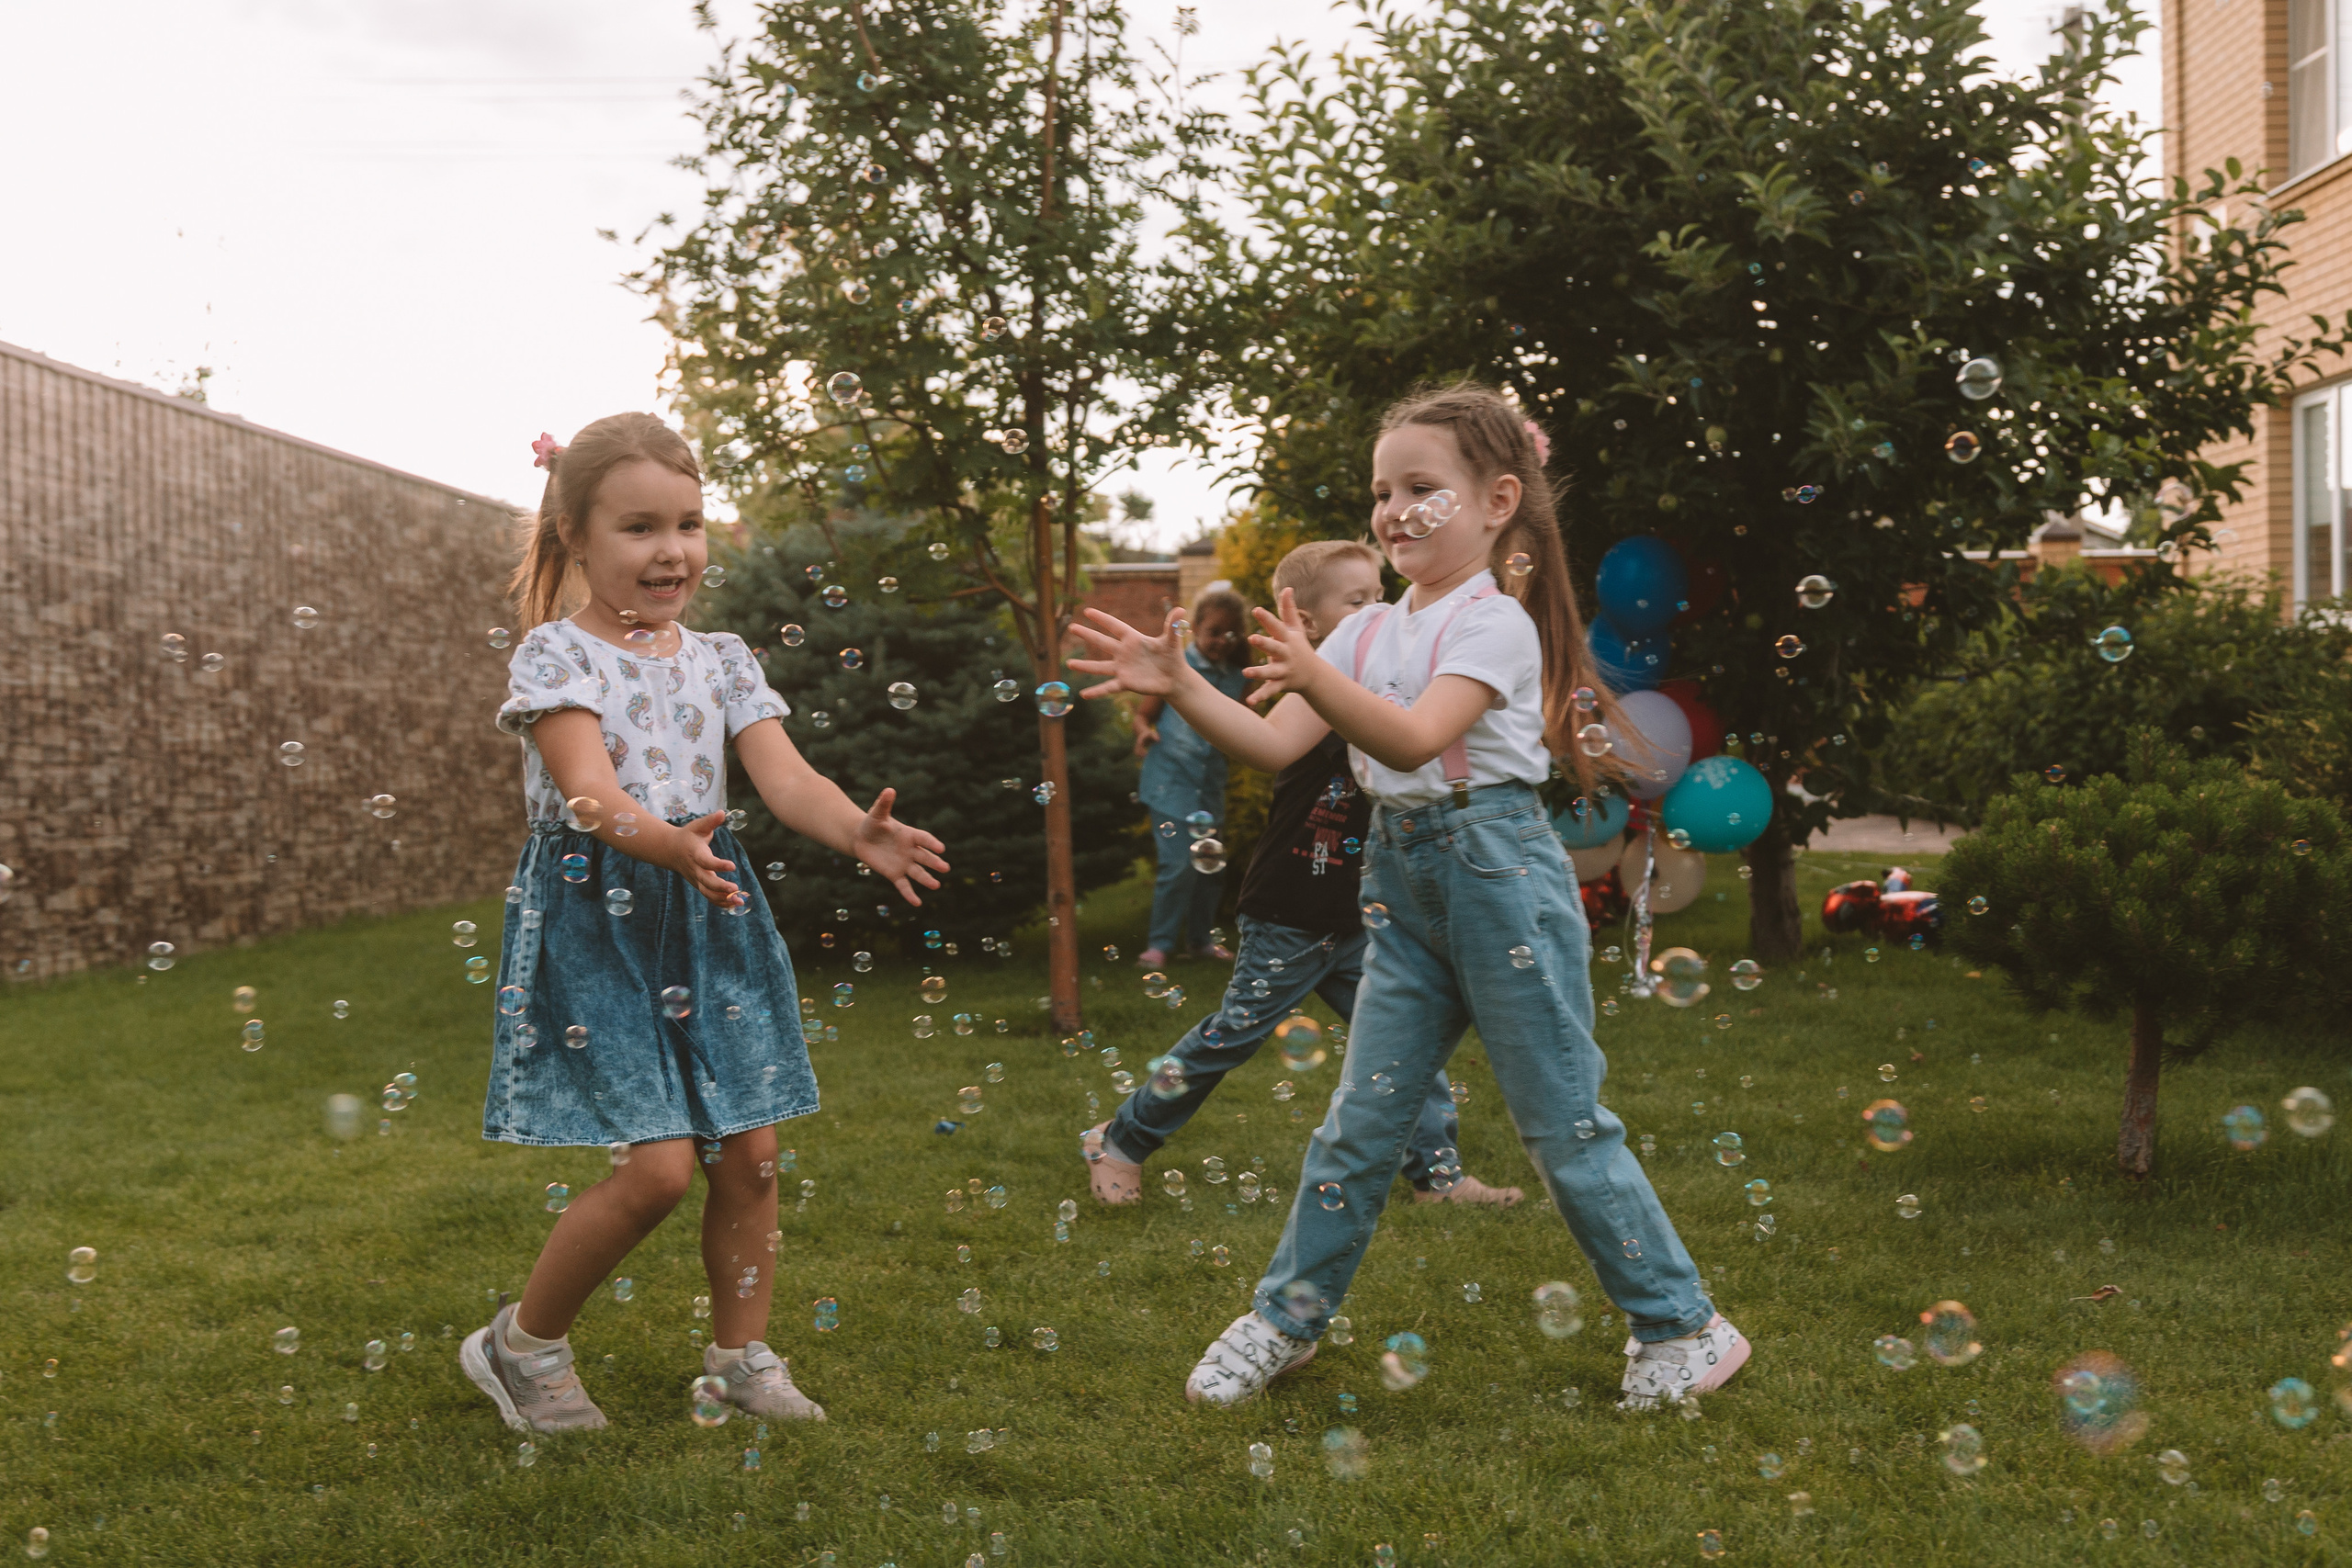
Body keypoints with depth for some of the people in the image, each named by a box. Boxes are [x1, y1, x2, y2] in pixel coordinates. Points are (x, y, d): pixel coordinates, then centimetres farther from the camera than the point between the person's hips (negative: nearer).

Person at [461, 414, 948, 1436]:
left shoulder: (719, 661, 8)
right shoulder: (555, 656, -8)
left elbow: (785, 777, -4)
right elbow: (590, 789, -23)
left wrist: (859, 832, -25)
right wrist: (665, 842, -45)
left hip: (708, 913, 6)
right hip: (595, 917, -6)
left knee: (750, 1149, 6)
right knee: (660, 1164, -12)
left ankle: (741, 1354, 26)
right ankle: (523, 1344, 10)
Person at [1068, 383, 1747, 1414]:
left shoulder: (1495, 622, -10)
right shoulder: (1371, 630, 11)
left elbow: (1413, 739, -26)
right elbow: (1272, 745, 3)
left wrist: (1316, 677, -42)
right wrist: (1178, 687, -11)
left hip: (1500, 871, -6)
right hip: (1404, 883, 6)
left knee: (1563, 1121, 1)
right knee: (1361, 1119, 9)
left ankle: (1681, 1327, 15)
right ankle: (1286, 1319, 22)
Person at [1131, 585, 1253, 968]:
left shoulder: (1236, 679, 8)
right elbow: (1144, 713, 0)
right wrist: (1145, 732, -20)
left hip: (1209, 786, 5)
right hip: (1170, 781, -5)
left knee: (1211, 865, 12)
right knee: (1179, 865, -12)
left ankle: (1201, 937, 29)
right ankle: (1160, 943, 1)